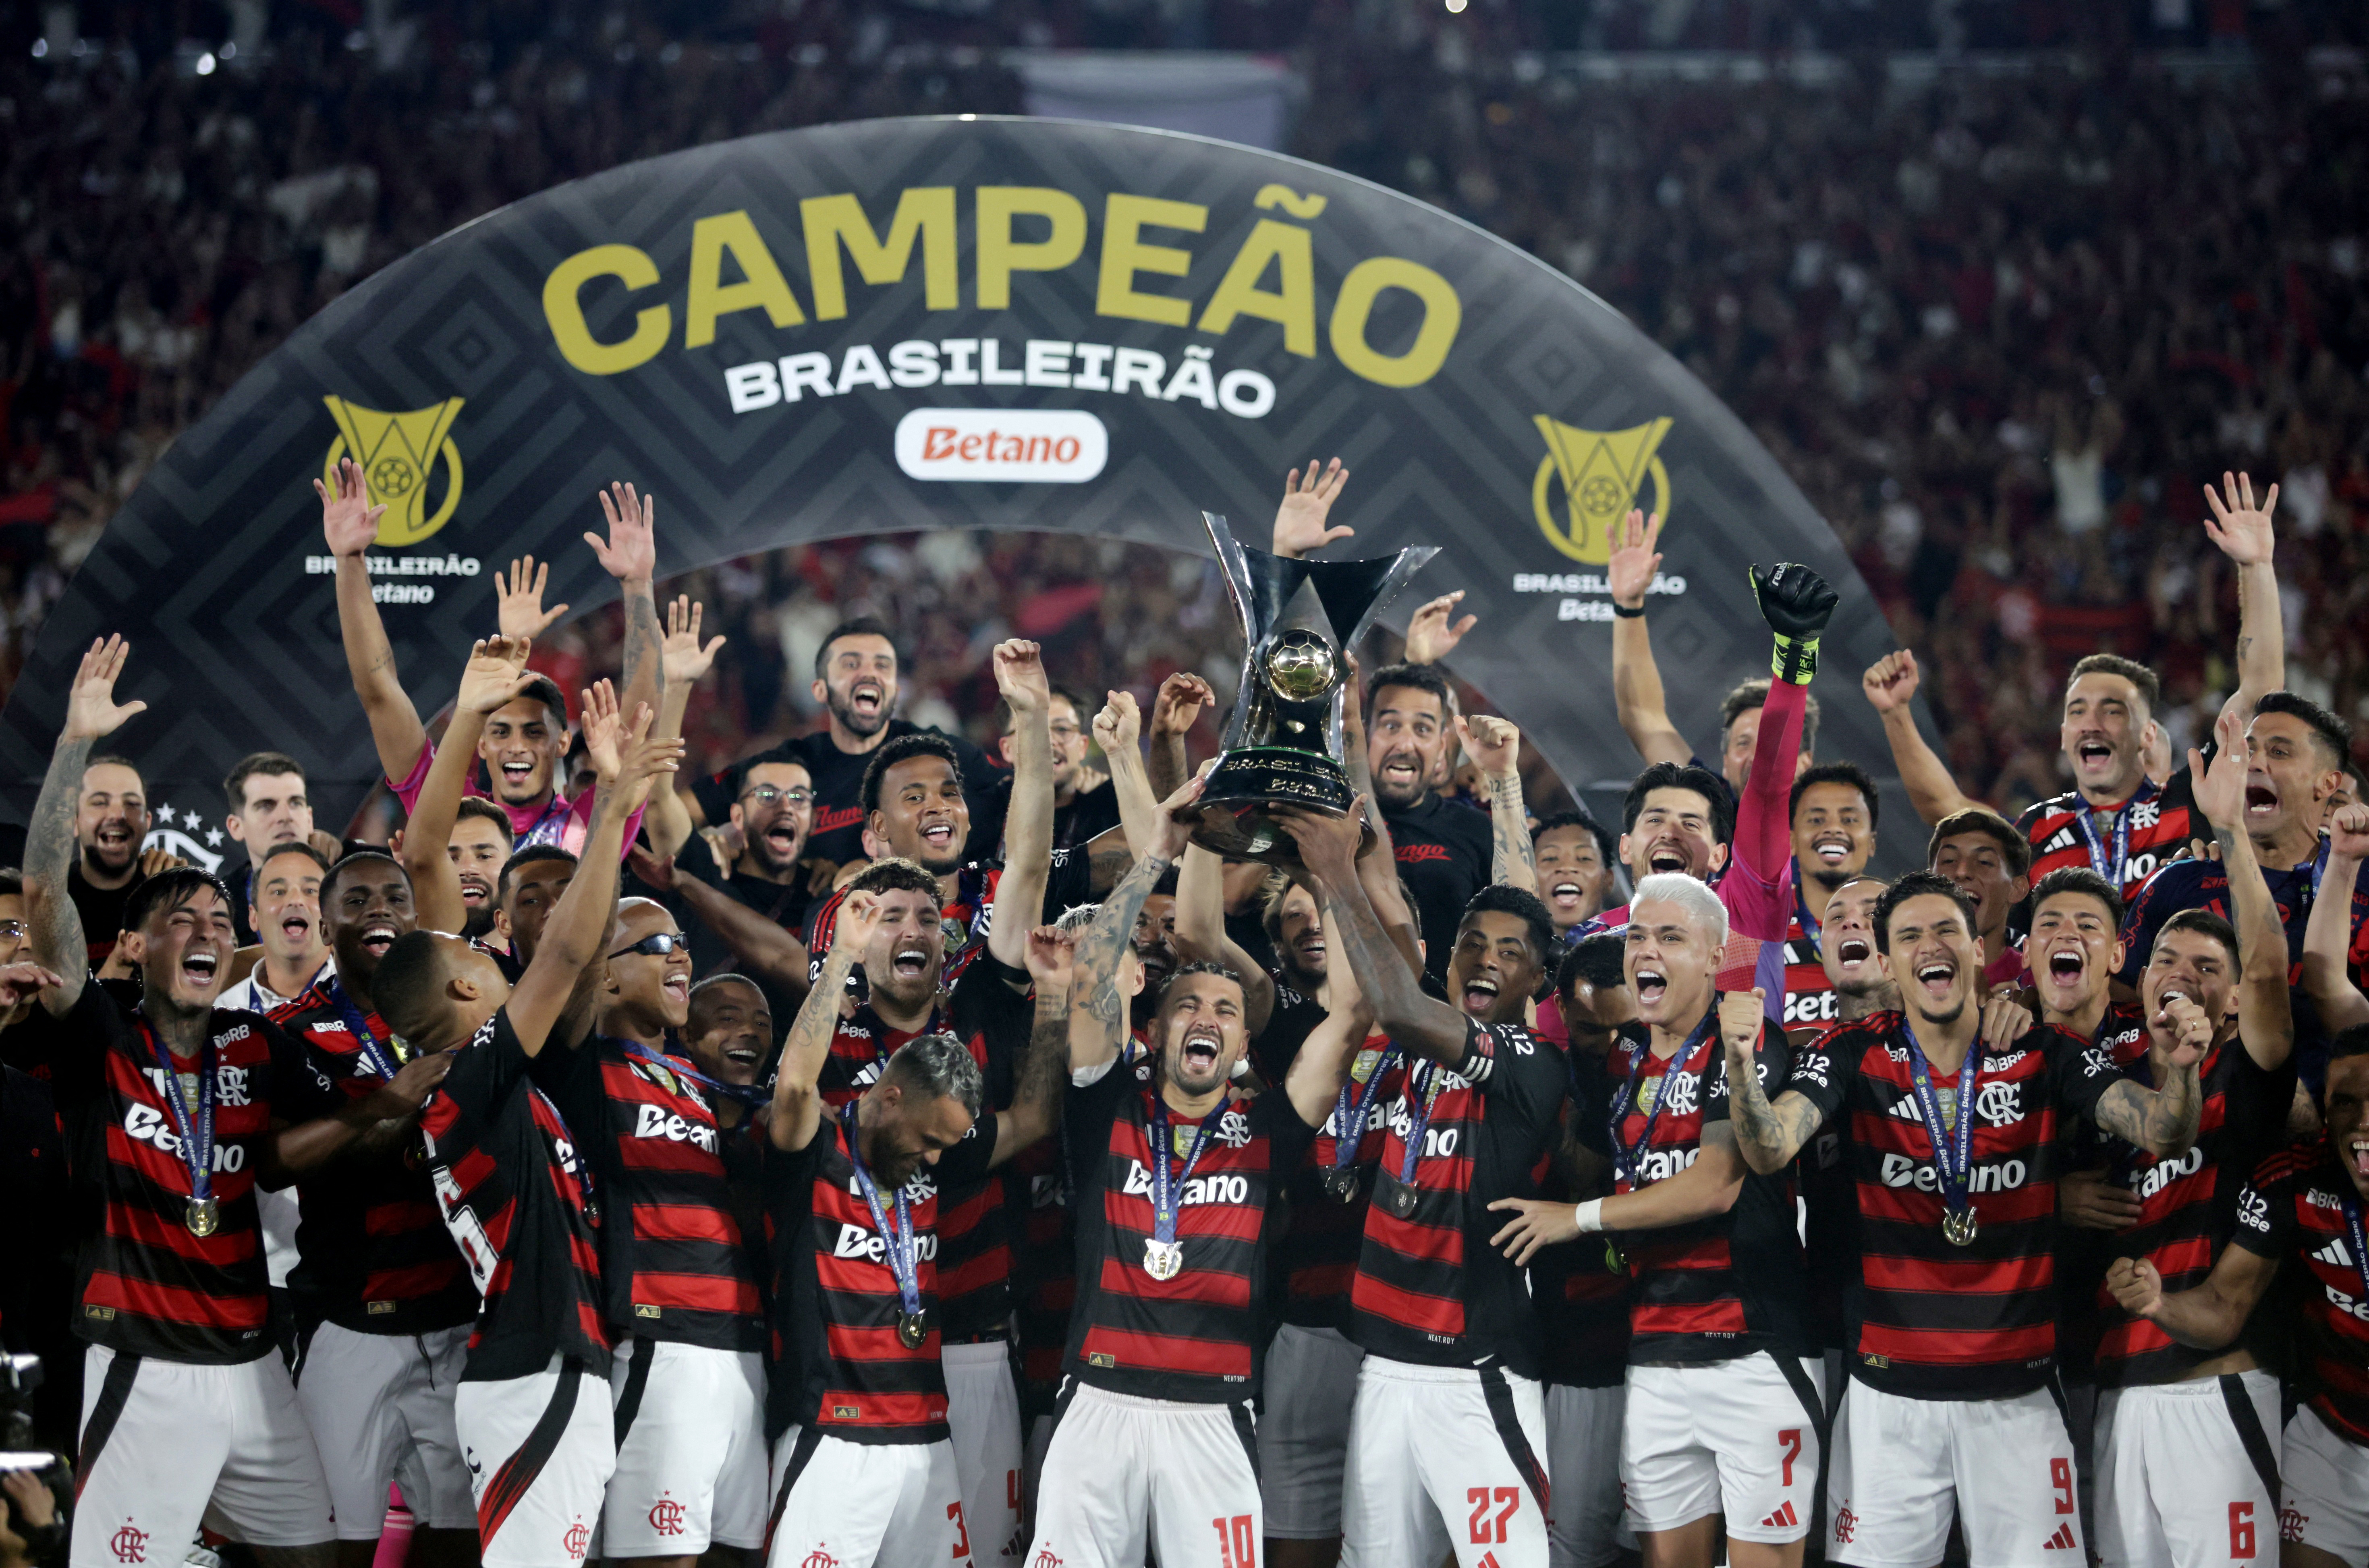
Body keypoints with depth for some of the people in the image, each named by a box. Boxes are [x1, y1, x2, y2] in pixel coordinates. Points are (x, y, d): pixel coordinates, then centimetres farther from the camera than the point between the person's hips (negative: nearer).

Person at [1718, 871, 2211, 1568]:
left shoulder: (2045, 1055, 0)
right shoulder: (1852, 1056, -2)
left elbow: (2162, 1133, -8)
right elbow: (1768, 1151, -16)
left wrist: (2181, 1067, -30)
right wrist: (1739, 1058, -35)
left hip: (2016, 1395, 1)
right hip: (1890, 1395, 0)